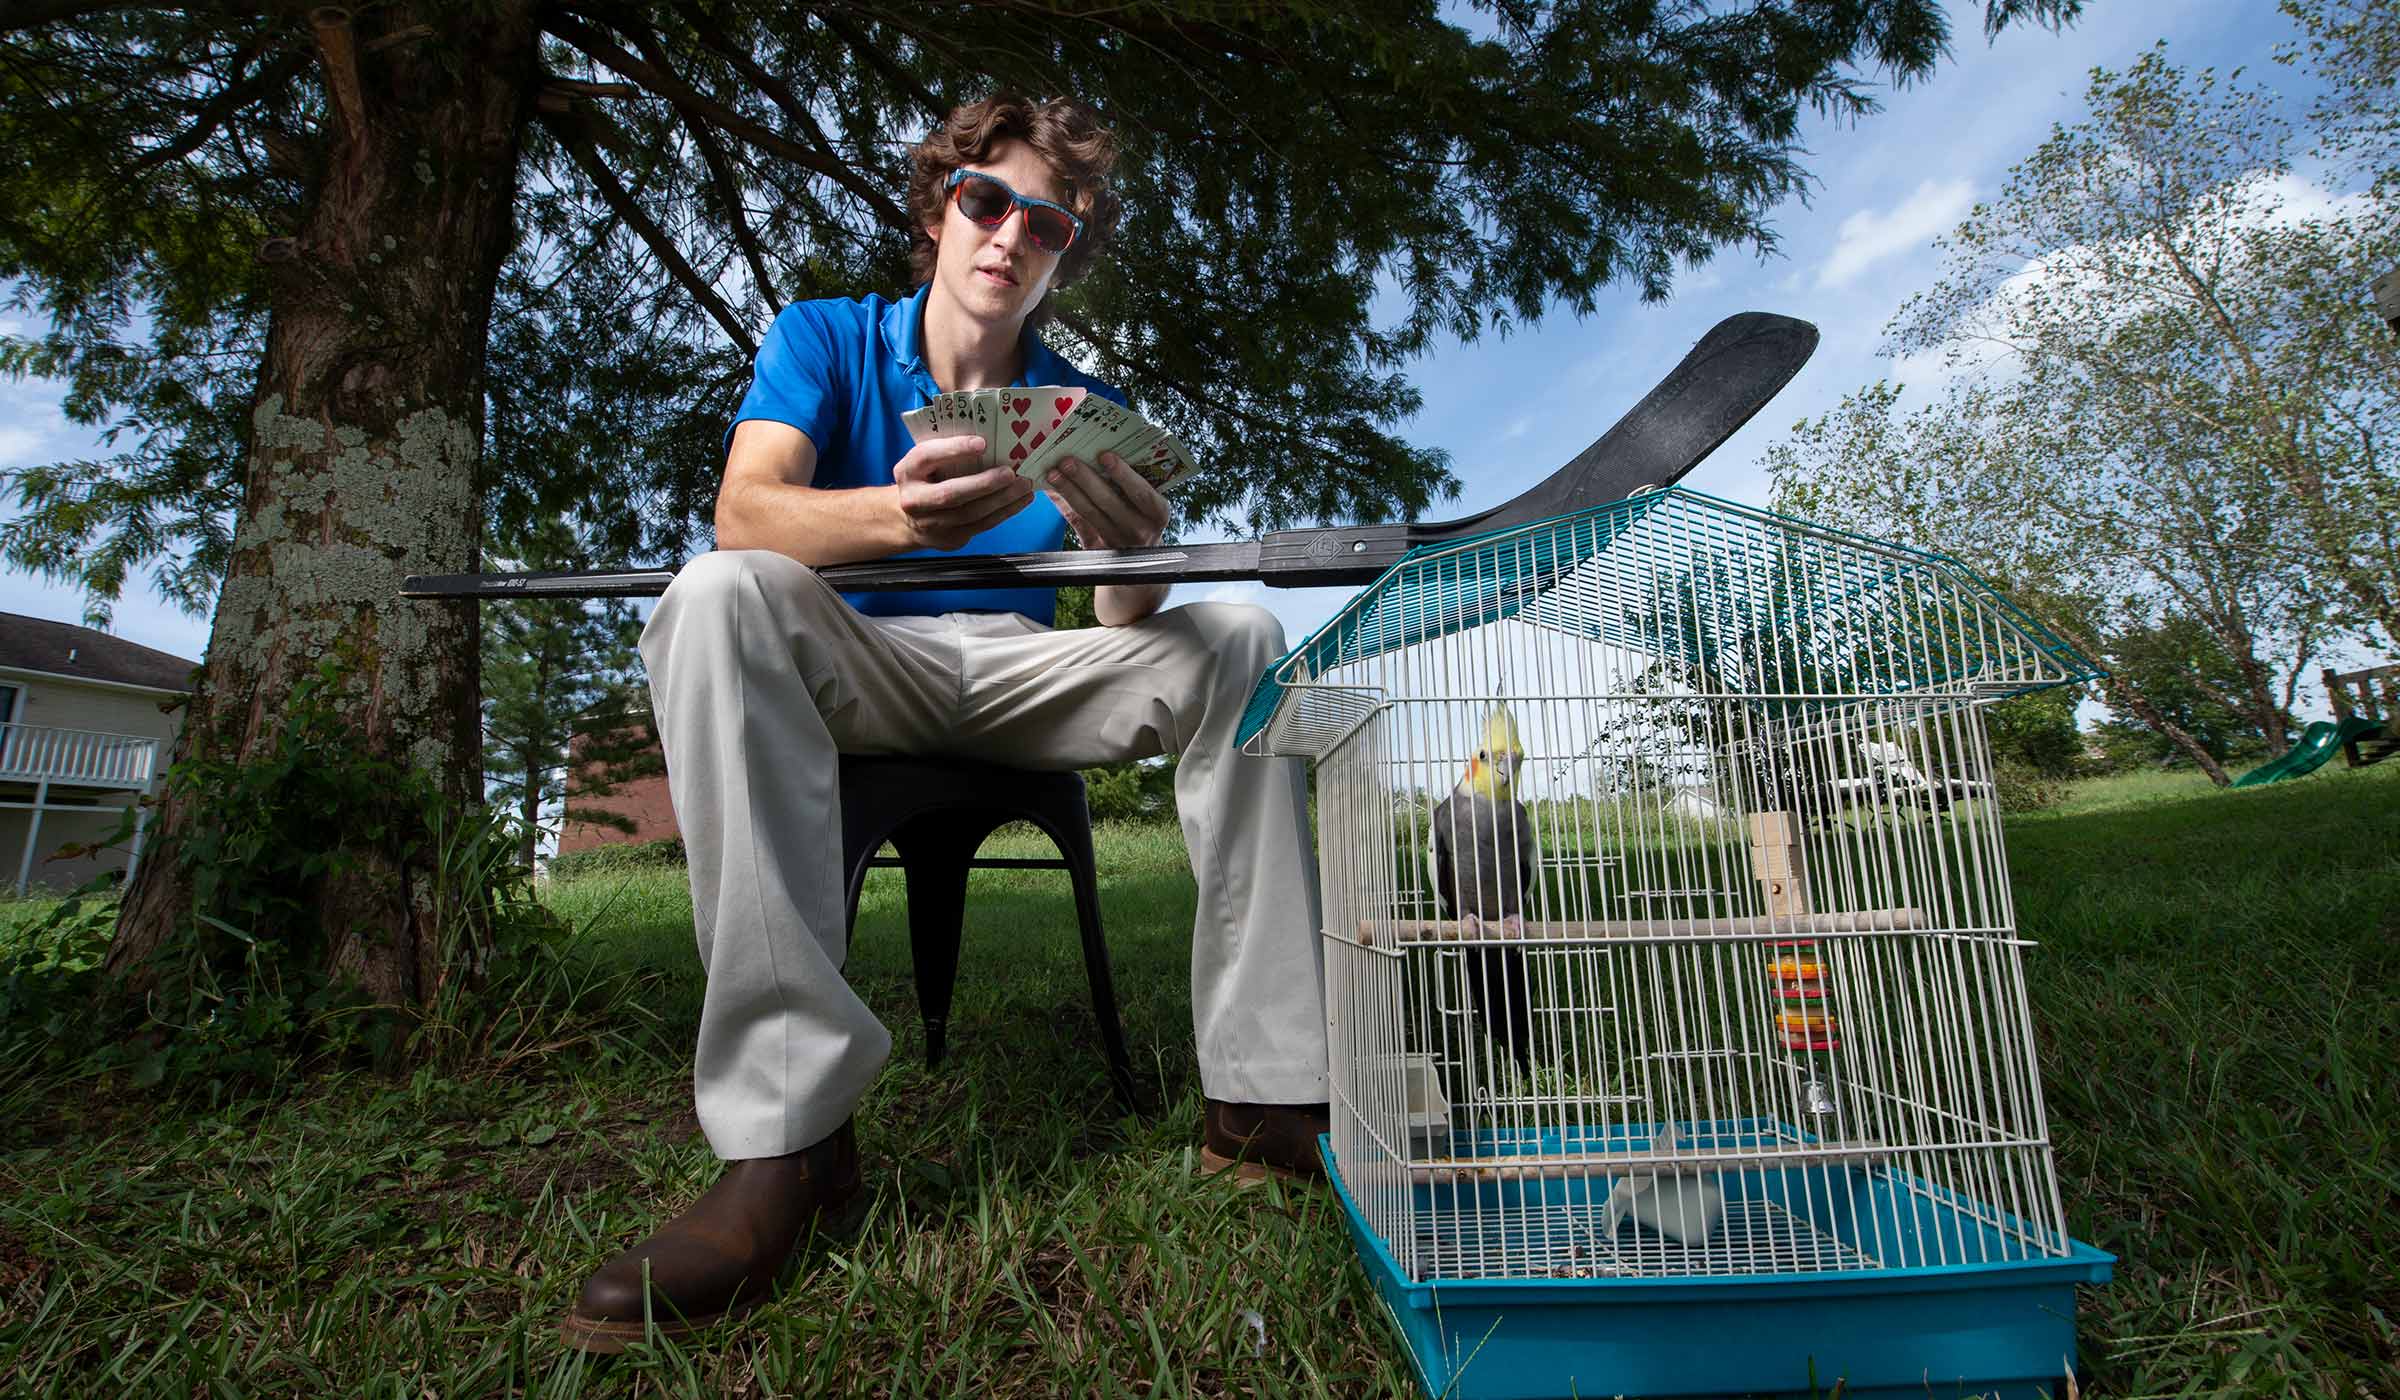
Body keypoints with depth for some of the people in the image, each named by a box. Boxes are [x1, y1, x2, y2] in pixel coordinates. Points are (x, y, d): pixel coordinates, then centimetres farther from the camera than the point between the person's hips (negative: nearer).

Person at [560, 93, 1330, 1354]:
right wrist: (896, 516, -40)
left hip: (1022, 674, 2)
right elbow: (744, 511, -18)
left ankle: (1261, 1094, -21)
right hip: (861, 669, -1)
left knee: (1238, 642, -19)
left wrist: (1132, 560, -34)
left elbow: (1127, 625, -8)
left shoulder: (1086, 409, 6)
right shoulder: (825, 341, 3)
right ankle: (785, 1129, -35)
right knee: (719, 595, -31)